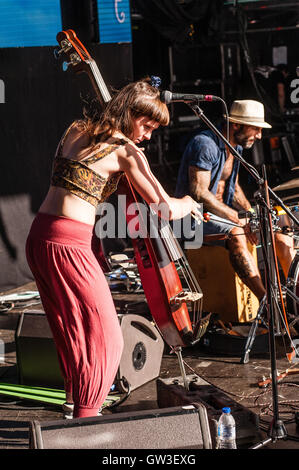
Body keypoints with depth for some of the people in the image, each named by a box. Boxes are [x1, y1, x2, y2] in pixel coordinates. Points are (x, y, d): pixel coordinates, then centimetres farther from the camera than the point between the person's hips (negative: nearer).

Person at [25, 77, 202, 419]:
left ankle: (76, 400, 32)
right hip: (69, 246, -8)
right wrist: (186, 205, 15)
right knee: (104, 338, 2)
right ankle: (85, 423, 2)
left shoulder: (75, 130, 13)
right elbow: (165, 209, -7)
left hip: (37, 237, 8)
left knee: (71, 333, 21)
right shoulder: (127, 153, -8)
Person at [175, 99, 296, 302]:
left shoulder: (236, 148, 11)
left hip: (225, 211, 9)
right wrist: (240, 220, -24)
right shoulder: (205, 144, -18)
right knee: (236, 236, -38)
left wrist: (252, 215, 2)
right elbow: (199, 194, -24)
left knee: (282, 238, -7)